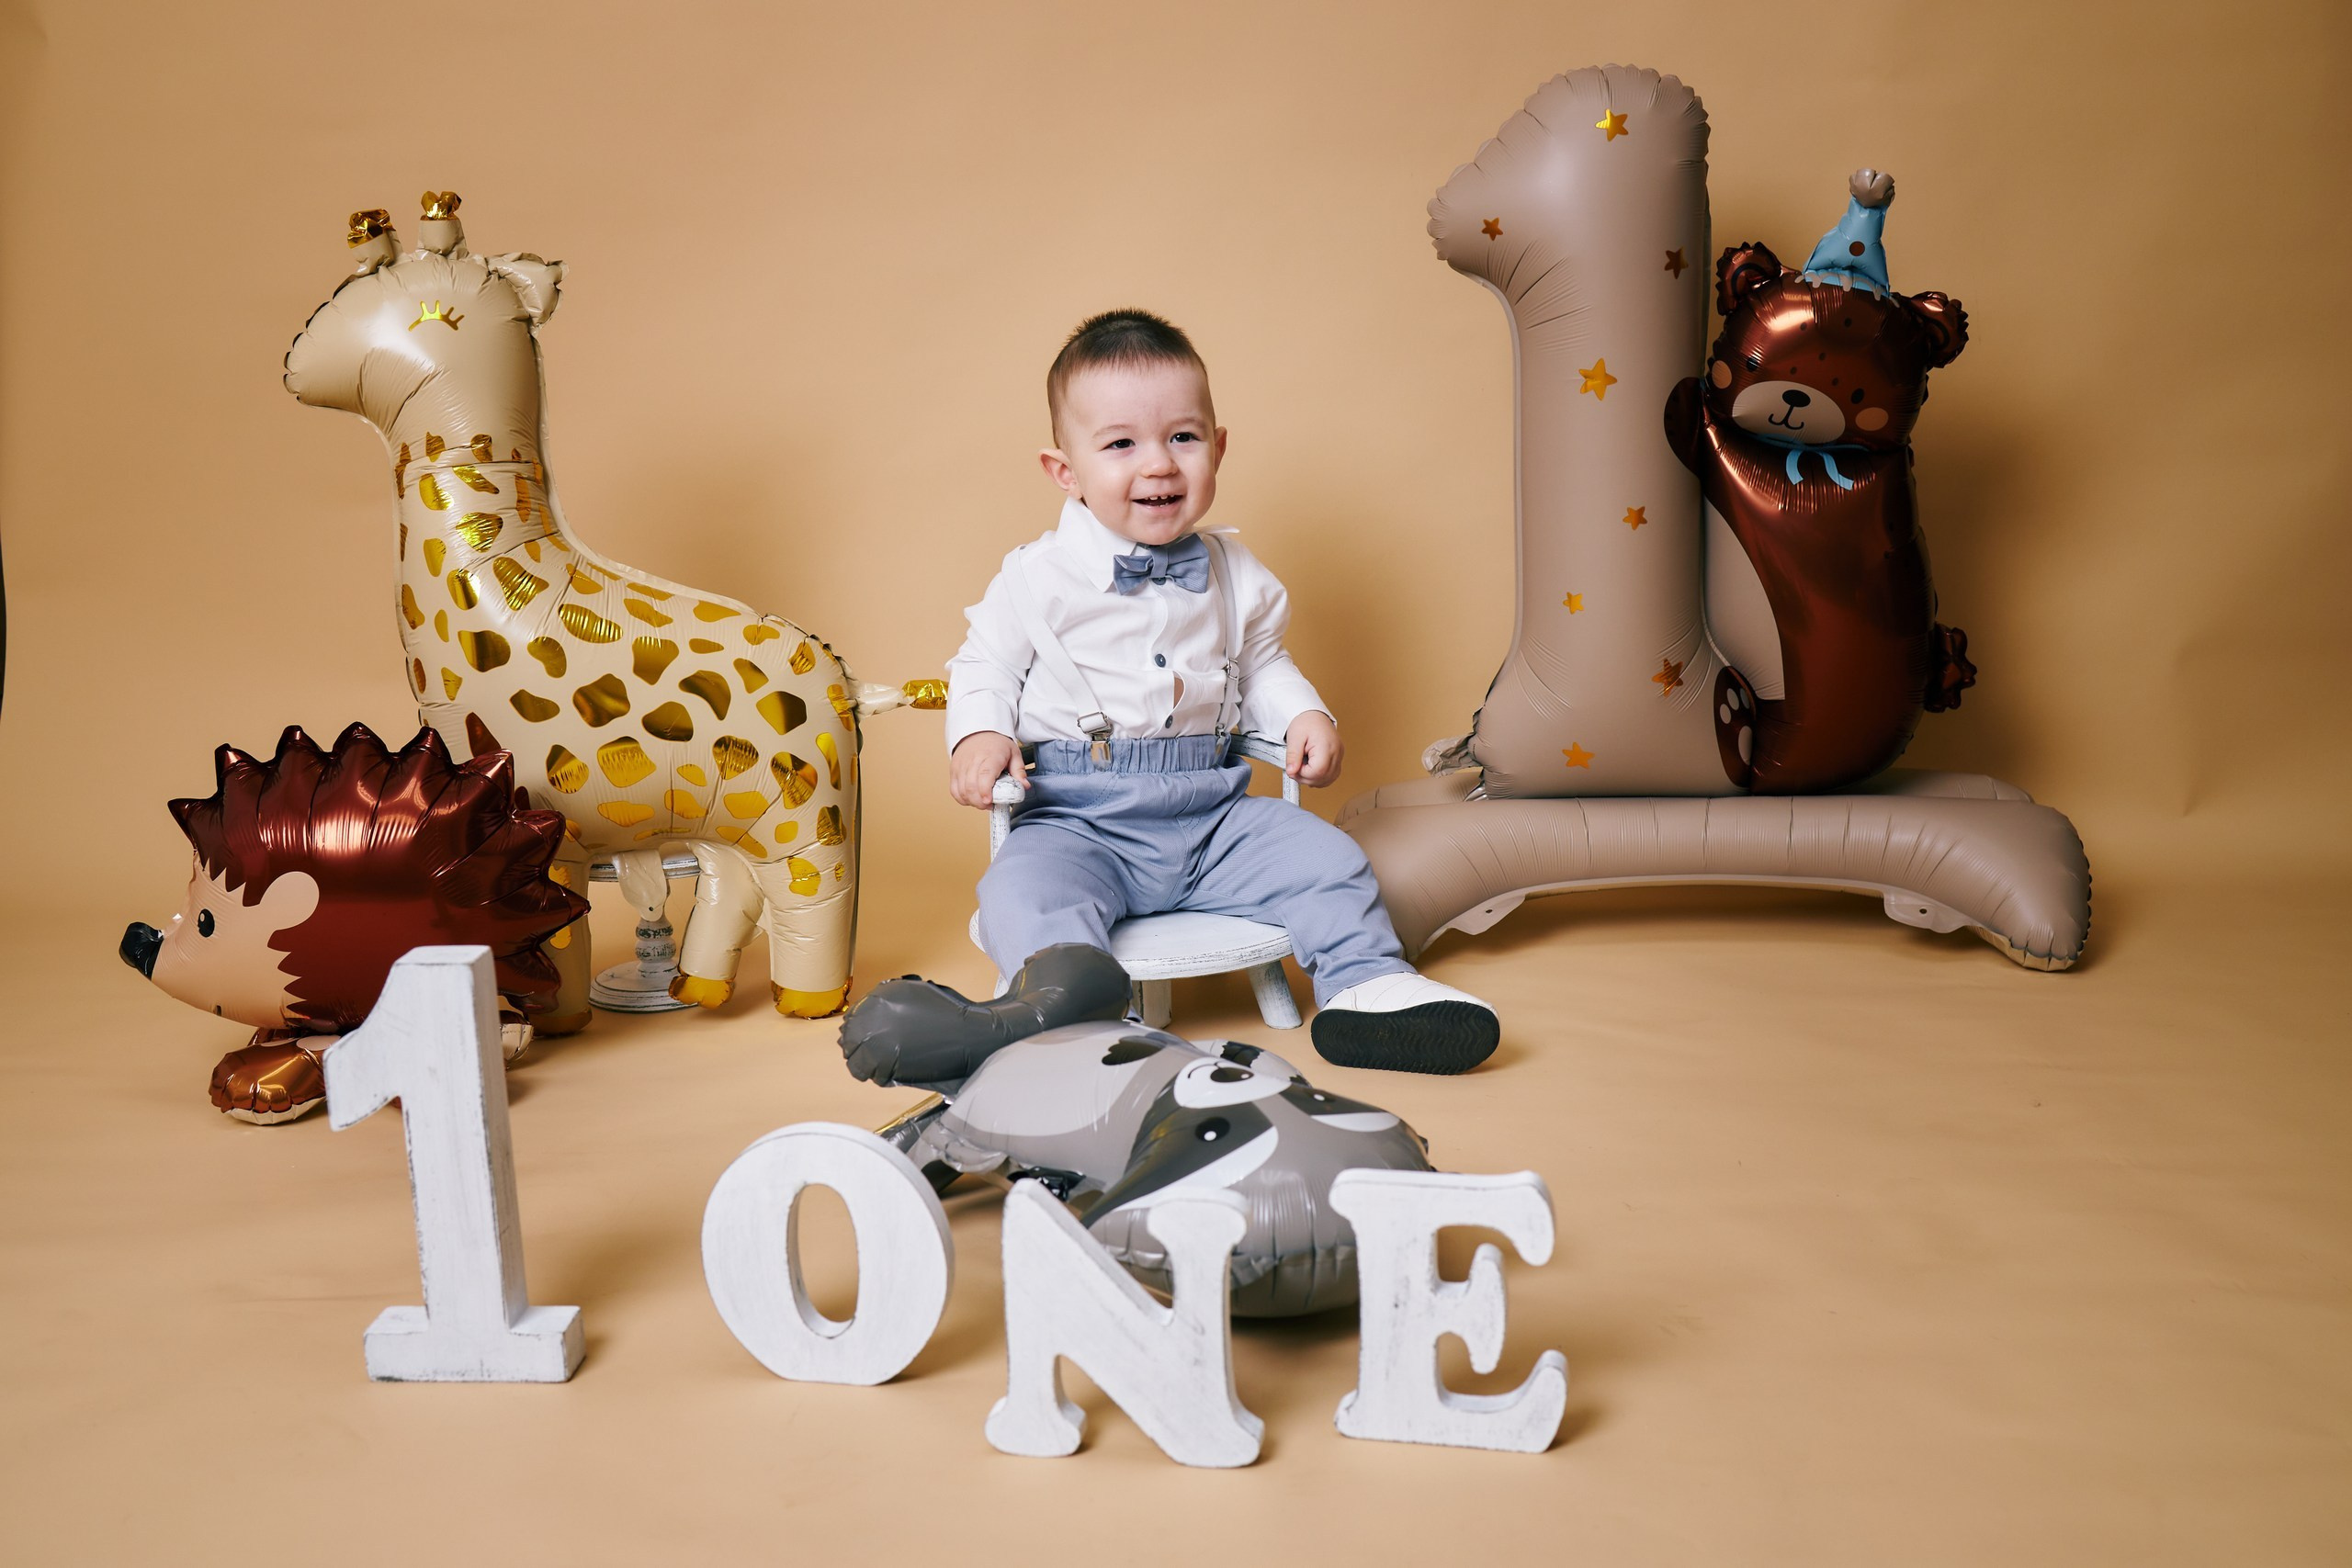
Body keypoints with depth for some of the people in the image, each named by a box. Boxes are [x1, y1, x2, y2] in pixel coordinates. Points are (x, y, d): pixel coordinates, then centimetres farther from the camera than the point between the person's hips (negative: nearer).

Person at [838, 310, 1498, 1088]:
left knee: (1323, 854, -11)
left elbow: (1261, 666, 20)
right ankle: (1062, 987, -57)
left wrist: (1305, 714, 0)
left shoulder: (1237, 576, 7)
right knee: (1026, 880, -33)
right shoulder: (1040, 577, -4)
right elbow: (987, 664, 5)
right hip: (1078, 816, -4)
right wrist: (979, 735, -15)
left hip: (1213, 818, 4)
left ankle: (1366, 982, -4)